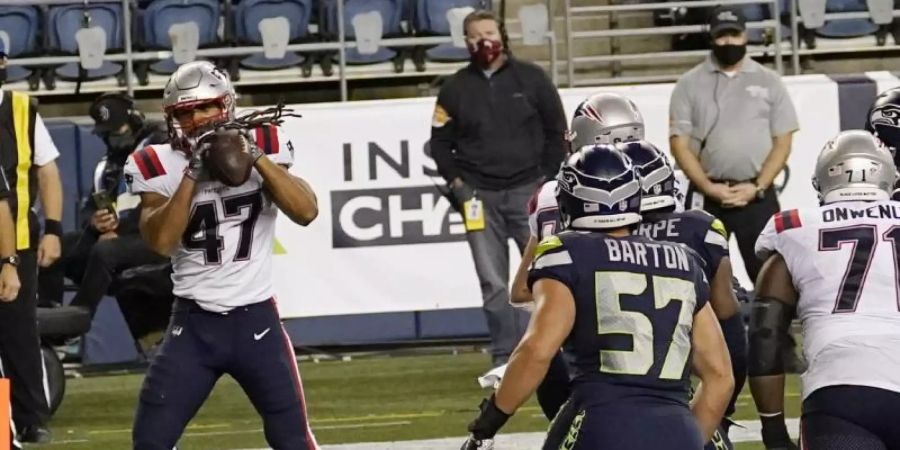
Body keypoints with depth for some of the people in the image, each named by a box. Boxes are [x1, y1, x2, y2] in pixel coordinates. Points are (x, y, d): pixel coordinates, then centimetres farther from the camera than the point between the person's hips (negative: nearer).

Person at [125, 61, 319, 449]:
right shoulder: (161, 166, -4)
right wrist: (193, 173, -22)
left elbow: (306, 212, -15)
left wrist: (255, 157, -22)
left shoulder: (262, 145, -2)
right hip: (194, 324, 1)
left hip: (256, 318, 0)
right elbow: (160, 241, -17)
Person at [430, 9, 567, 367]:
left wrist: (549, 179, -1)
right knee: (493, 283, 1)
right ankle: (504, 359, 5)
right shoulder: (455, 88, 7)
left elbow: (557, 132, 6)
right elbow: (440, 142, 13)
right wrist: (456, 182, 0)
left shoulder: (531, 79, 2)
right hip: (480, 194, 2)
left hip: (528, 189, -1)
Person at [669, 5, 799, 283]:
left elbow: (782, 142, 4)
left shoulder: (768, 82, 6)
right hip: (705, 195, 0)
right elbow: (679, 143, 0)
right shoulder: (690, 84, 4)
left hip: (758, 194, 0)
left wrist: (757, 187, -9)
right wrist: (709, 188, -11)